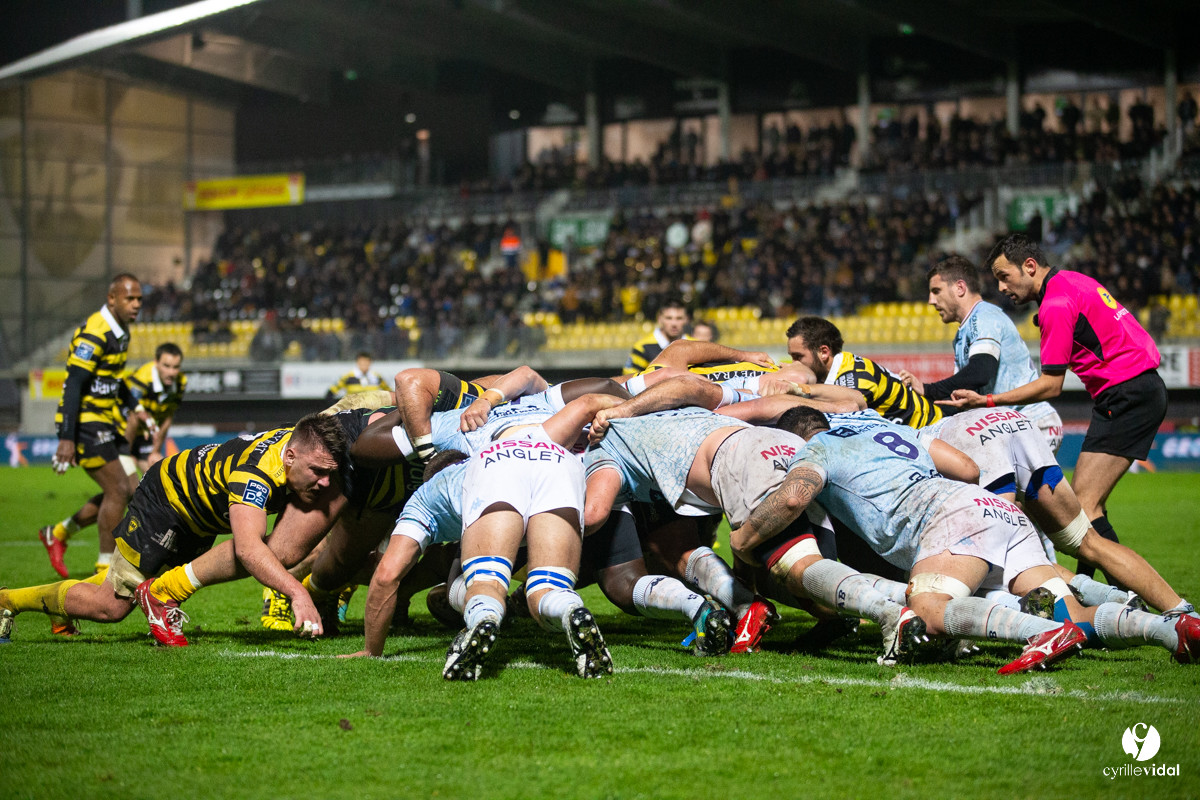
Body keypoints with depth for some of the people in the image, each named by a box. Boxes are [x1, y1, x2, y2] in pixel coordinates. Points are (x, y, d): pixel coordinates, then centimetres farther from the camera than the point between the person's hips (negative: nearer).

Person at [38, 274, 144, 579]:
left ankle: (58, 533, 22)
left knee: (122, 493, 9)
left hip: (104, 422, 9)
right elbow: (73, 386, -23)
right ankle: (106, 568, 3)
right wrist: (66, 438, -27)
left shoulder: (120, 332, 11)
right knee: (118, 490, -9)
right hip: (85, 423, -9)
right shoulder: (94, 334, -19)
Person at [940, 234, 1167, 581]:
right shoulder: (1071, 281, 15)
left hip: (1127, 395, -11)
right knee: (1088, 504, 9)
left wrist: (987, 401, -14)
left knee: (1083, 504, -14)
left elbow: (1051, 385, -14)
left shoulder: (1057, 305, -14)